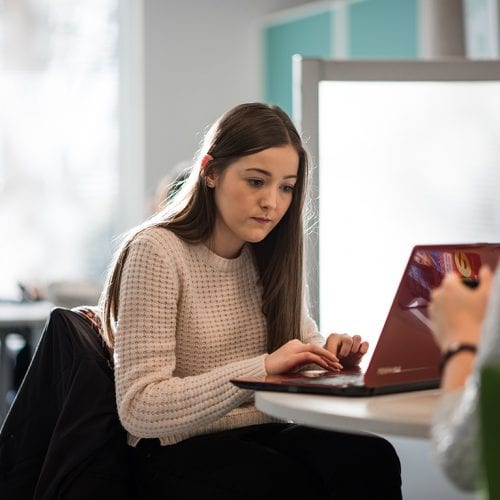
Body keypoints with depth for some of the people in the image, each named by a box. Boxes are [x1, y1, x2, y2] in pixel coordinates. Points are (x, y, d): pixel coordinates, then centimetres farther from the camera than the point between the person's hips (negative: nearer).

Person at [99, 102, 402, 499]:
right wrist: (262, 367, -28)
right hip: (180, 452, -6)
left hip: (265, 436, 6)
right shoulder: (156, 251, -12)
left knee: (372, 459, -25)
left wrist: (329, 352, -5)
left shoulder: (271, 255, 7)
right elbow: (139, 409, -19)